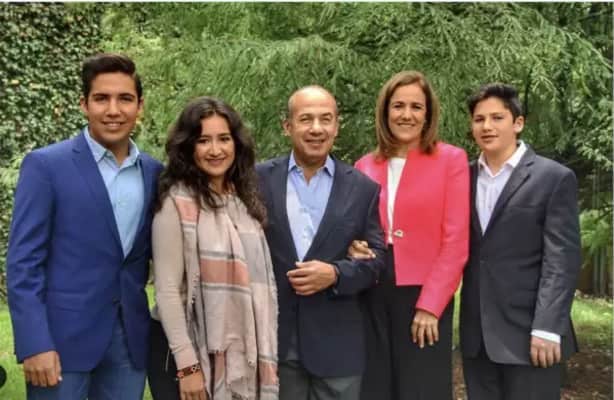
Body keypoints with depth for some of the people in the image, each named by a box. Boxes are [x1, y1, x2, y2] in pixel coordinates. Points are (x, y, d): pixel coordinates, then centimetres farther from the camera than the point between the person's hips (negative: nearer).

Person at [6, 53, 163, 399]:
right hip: (63, 336, -4)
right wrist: (34, 344, -15)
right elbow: (23, 262, -8)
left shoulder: (154, 172, 8)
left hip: (130, 338, 4)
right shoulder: (45, 165, -5)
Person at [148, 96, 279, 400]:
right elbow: (167, 289, -14)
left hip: (241, 350, 6)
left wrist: (265, 355, 8)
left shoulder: (244, 199, 8)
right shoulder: (177, 203, -12)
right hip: (189, 349, -6)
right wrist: (187, 365, -17)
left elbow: (257, 279, 11)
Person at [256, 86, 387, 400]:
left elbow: (377, 259, 2)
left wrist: (335, 274, -15)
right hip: (271, 337, 0)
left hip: (337, 343, 0)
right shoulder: (259, 179, 3)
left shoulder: (363, 188, 4)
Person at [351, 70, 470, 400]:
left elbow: (455, 242, -7)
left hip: (425, 295, -3)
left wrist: (430, 305, -13)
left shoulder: (451, 160, -2)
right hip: (373, 294, 4)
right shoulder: (365, 166, 9)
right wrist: (354, 248, -6)